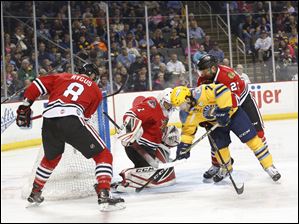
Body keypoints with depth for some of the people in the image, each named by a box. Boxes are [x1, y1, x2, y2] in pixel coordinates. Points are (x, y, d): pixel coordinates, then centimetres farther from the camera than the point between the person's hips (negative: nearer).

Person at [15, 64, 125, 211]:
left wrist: (25, 106, 23)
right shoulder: (96, 91, 22)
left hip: (49, 121, 5)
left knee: (51, 157, 32)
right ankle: (104, 195, -9)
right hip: (72, 120, -5)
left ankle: (35, 193, 43)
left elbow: (37, 85, 17)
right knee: (103, 154, 6)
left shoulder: (63, 77, 27)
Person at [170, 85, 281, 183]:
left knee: (251, 138, -8)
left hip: (232, 112, -6)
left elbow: (222, 90, -41)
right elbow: (188, 128, 3)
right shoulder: (187, 115, -10)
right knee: (220, 147, 0)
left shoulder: (201, 93, -35)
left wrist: (224, 110, -38)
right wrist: (184, 144, -7)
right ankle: (226, 168, 29)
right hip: (217, 124, 6)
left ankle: (269, 166, 1)